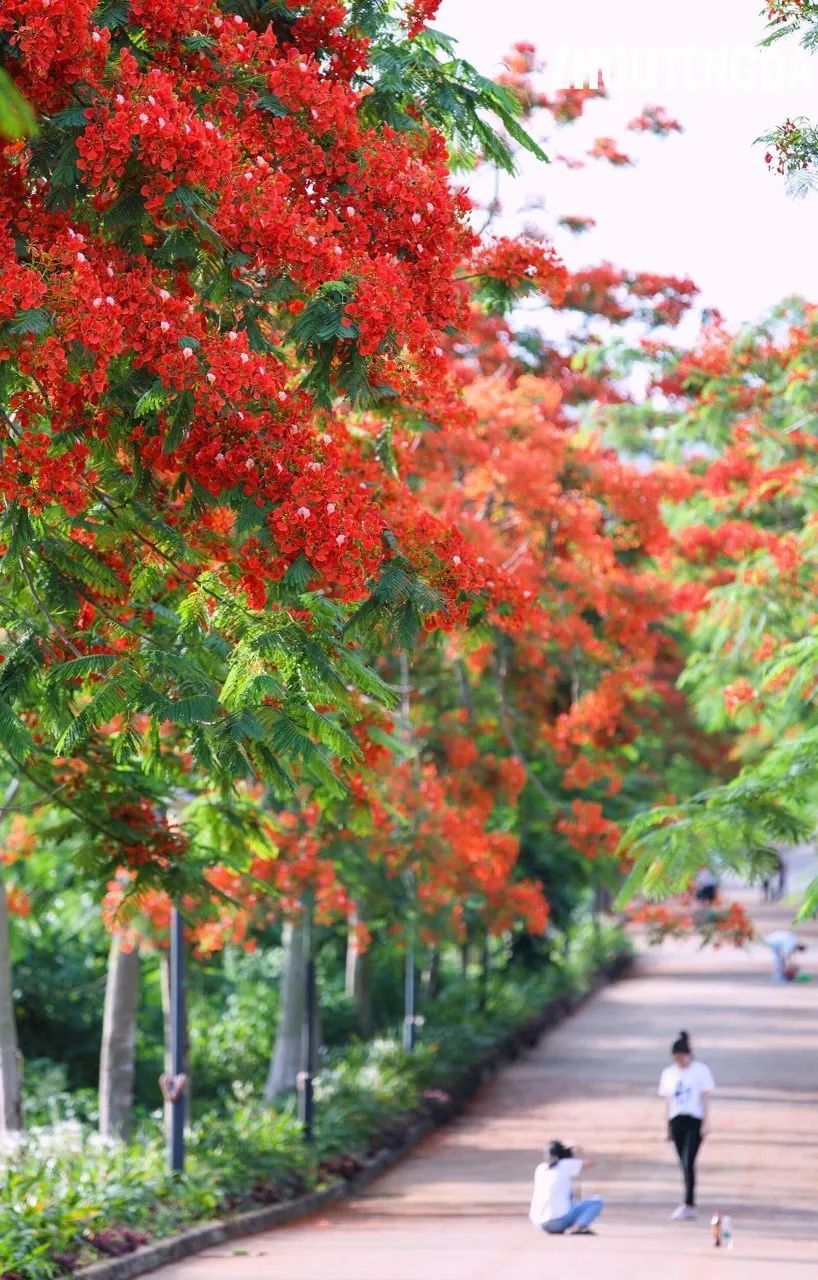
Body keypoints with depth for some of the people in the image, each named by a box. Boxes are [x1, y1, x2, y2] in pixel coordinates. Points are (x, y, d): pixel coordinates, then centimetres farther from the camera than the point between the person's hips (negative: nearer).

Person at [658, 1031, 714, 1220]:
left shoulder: (700, 1071, -1)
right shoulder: (669, 1073, 11)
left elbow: (705, 1098, -3)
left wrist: (705, 1123, -9)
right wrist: (668, 1127, 14)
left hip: (694, 1121, -5)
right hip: (676, 1120, 5)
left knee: (688, 1163, -16)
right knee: (684, 1164, 6)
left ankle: (688, 1204, -17)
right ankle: (689, 1206, 13)